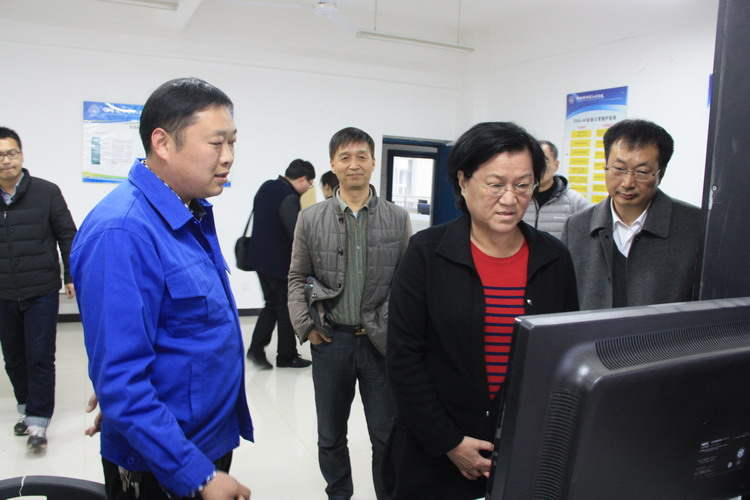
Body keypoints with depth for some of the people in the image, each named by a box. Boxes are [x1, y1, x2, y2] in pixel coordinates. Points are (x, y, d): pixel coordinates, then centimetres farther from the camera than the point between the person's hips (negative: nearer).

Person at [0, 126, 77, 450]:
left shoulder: (46, 192, -5)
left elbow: (67, 235, 0)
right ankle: (27, 408, 33)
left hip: (41, 293, -3)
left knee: (40, 358, -1)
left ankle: (38, 422, 8)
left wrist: (71, 276, -1)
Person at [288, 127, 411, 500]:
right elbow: (297, 278, 6)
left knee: (387, 436, 10)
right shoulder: (310, 219, 1)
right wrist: (306, 326, -3)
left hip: (382, 342, -1)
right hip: (330, 340, 1)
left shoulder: (398, 219, -1)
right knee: (330, 435, 17)